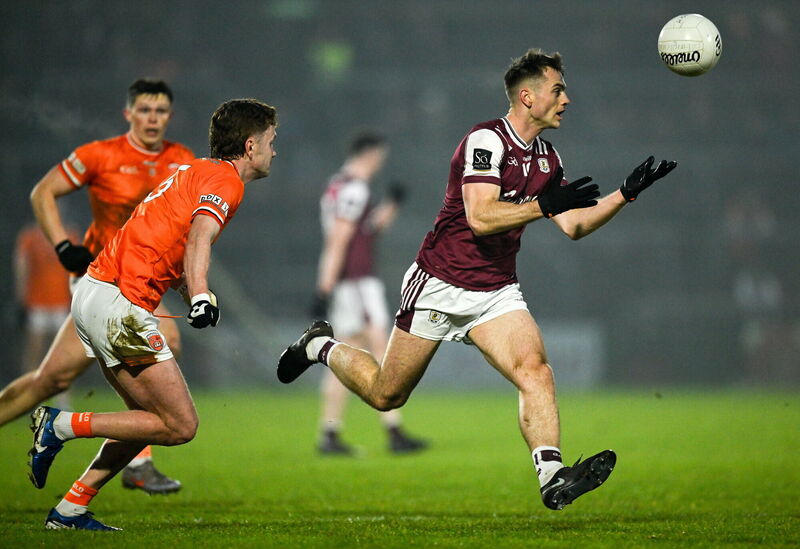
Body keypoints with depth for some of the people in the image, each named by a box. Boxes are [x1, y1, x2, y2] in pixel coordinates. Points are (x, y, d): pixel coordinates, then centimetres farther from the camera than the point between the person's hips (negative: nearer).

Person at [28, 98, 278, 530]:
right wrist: (200, 294, -41)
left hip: (94, 290, 10)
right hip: (119, 304, -10)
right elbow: (198, 237, -27)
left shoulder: (196, 171, 21)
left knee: (152, 416, 15)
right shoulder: (225, 179, -8)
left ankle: (70, 510, 12)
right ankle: (62, 426, -5)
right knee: (180, 425, -7)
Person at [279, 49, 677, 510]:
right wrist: (543, 205, -34)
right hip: (441, 285, -6)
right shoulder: (487, 141, -18)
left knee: (535, 370, -21)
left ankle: (553, 478, -30)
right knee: (386, 395, 6)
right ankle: (322, 346, 33)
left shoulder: (547, 158, 9)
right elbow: (480, 218, -28)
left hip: (497, 291, 6)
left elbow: (573, 226, 12)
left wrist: (627, 193, 4)